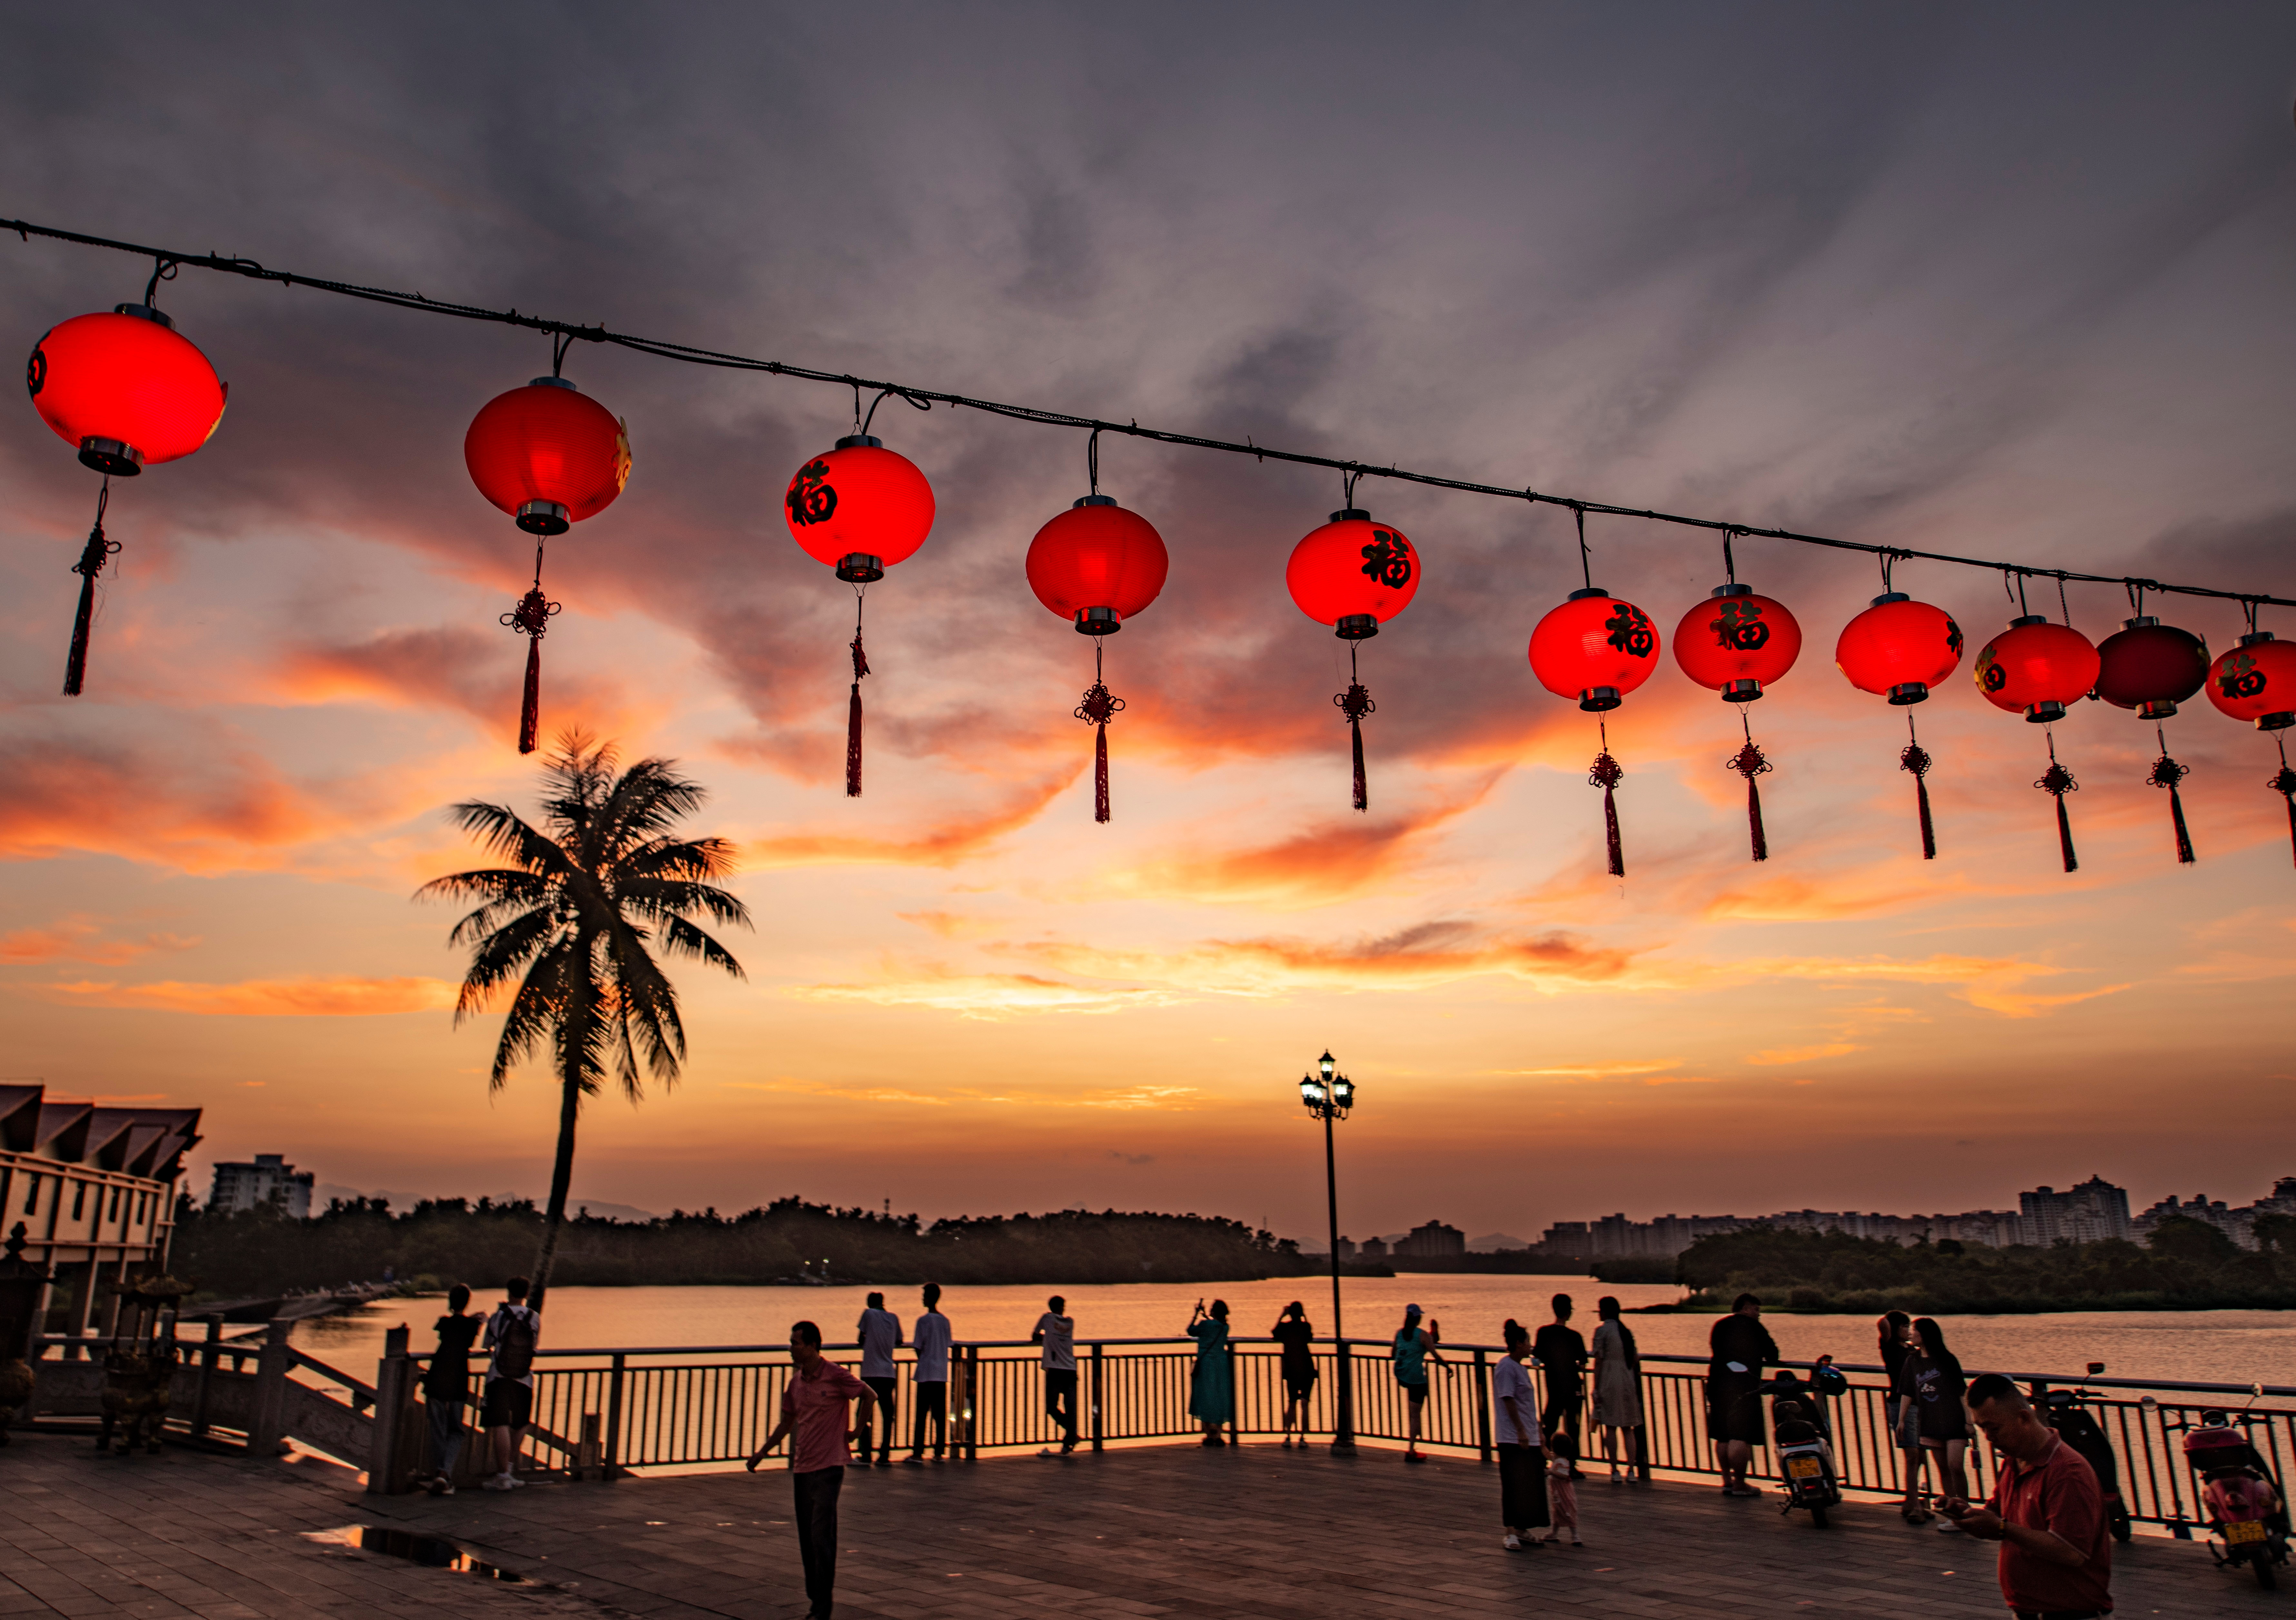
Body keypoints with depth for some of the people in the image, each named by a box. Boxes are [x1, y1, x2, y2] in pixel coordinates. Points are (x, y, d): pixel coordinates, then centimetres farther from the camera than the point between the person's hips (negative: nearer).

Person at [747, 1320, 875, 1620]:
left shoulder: (835, 1376, -12)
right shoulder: (796, 1383, 9)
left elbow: (870, 1396, -6)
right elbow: (787, 1423, 19)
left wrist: (857, 1432, -4)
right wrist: (762, 1452, 15)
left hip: (828, 1466, -7)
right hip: (802, 1466, 7)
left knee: (822, 1537, -8)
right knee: (807, 1538, 11)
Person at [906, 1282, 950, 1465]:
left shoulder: (923, 1321, -9)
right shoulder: (945, 1321, 8)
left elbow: (918, 1348, -7)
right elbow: (947, 1345, 12)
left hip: (925, 1374, -5)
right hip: (942, 1374, 5)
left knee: (921, 1415, -1)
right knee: (940, 1415, 8)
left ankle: (918, 1453, -2)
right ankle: (939, 1452, 10)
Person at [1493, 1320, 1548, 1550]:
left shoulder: (1519, 1367, 17)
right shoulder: (1506, 1367, -13)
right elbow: (1508, 1401, -19)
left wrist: (1536, 1433, 25)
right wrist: (1521, 1431, -23)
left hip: (1528, 1439, 9)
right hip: (1511, 1438, -9)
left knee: (1531, 1486, 10)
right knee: (1513, 1487, -5)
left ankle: (1522, 1530, 19)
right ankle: (1508, 1533, 1)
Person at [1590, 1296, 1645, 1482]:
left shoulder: (1602, 1329, -7)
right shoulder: (1627, 1330, 10)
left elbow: (1598, 1360, -9)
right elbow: (1636, 1358, 11)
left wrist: (1596, 1388, -6)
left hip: (1608, 1381, -5)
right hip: (1629, 1381, 5)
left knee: (1610, 1427, -1)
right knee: (1628, 1428, 9)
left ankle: (1615, 1470, -1)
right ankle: (1631, 1468, 5)